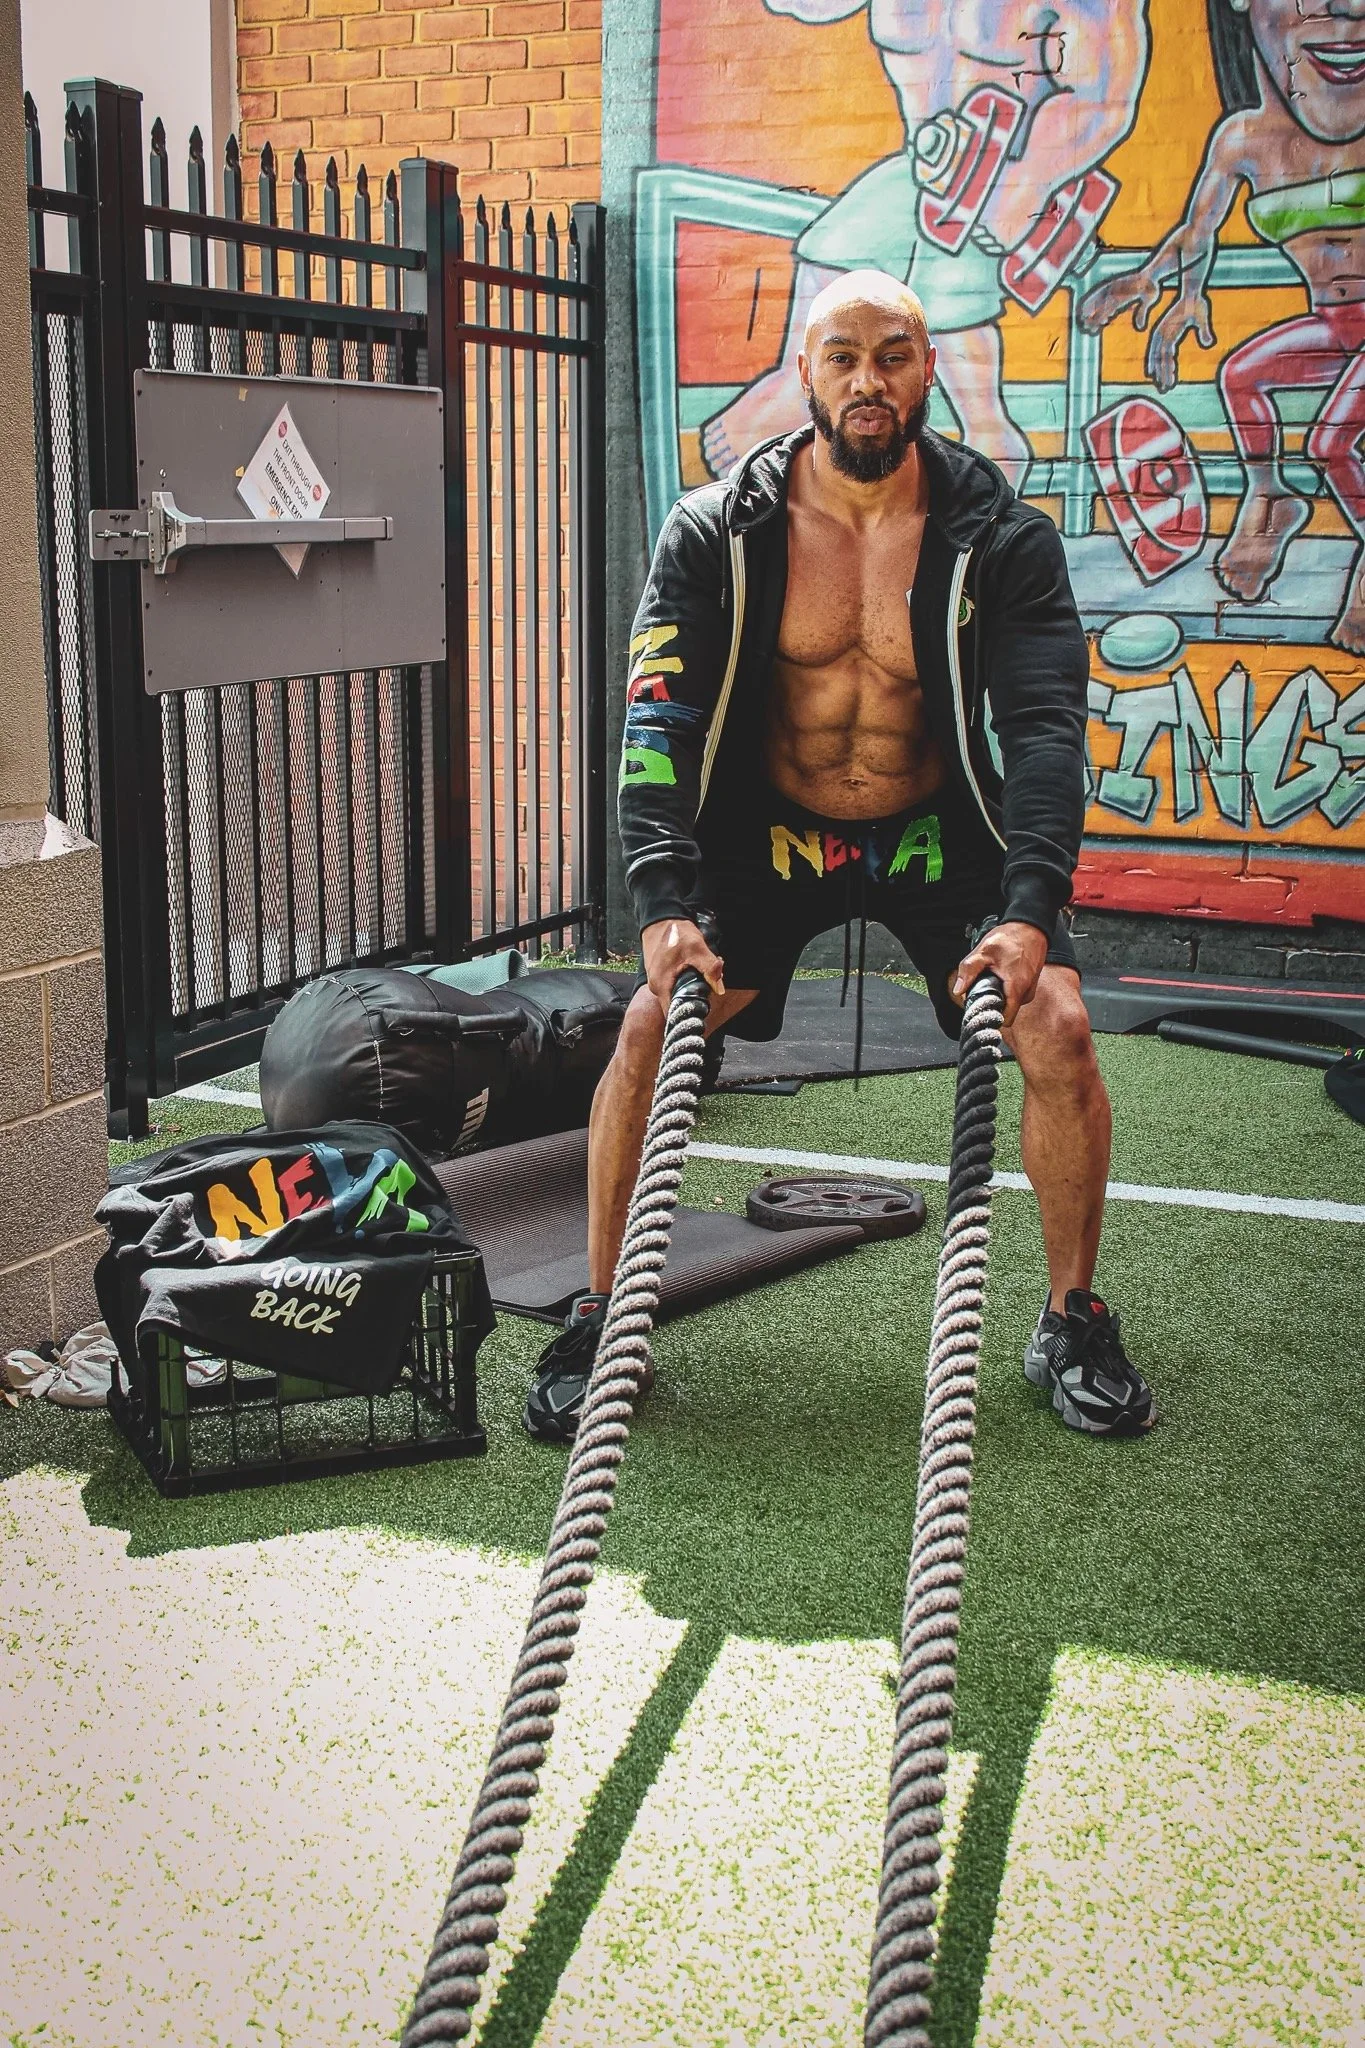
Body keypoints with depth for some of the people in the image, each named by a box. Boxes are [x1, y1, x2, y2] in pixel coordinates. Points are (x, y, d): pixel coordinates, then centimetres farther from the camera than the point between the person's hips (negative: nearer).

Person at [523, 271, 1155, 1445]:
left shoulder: (1000, 536, -15)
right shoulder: (718, 533, -14)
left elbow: (1046, 723, -20)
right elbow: (659, 718, -18)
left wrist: (1031, 908, -34)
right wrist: (663, 901, -31)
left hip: (936, 832, 0)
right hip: (768, 831, 0)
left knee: (1059, 1031, -16)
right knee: (649, 1027, -16)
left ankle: (1074, 1324, 6)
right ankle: (601, 1320, 4)